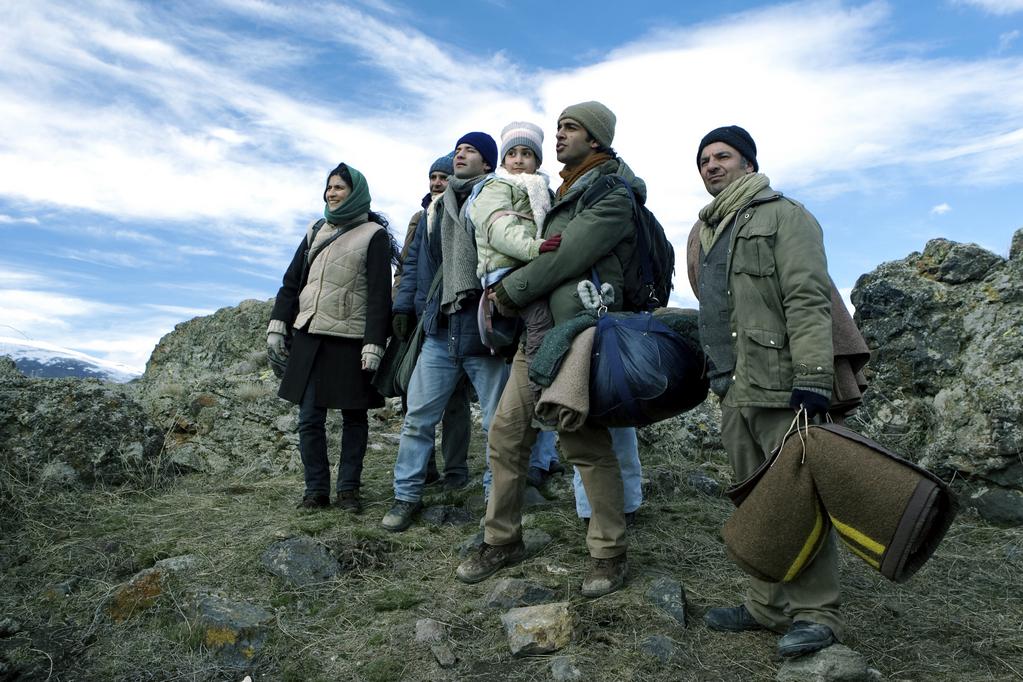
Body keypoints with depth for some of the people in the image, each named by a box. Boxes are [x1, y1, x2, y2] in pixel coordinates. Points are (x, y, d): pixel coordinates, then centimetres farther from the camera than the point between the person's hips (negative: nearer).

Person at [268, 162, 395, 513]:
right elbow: (291, 280, 16)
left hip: (350, 339, -4)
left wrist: (374, 343, -14)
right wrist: (277, 325, 6)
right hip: (309, 337, 5)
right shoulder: (316, 231, 16)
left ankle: (348, 488, 15)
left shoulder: (373, 234, 0)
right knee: (309, 417, 3)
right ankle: (316, 489, 14)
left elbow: (380, 294, -7)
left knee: (354, 416, 4)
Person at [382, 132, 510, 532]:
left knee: (499, 424, 2)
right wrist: (404, 306, 12)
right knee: (417, 418, 6)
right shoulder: (436, 209, 19)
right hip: (440, 332, 5)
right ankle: (407, 496, 19)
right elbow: (415, 260, 21)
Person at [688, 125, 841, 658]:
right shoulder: (704, 233, 22)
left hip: (780, 387, -7)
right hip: (733, 392, 7)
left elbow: (808, 301, -12)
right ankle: (768, 605, 20)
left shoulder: (784, 216, -1)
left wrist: (812, 379, -21)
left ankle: (815, 613, 10)